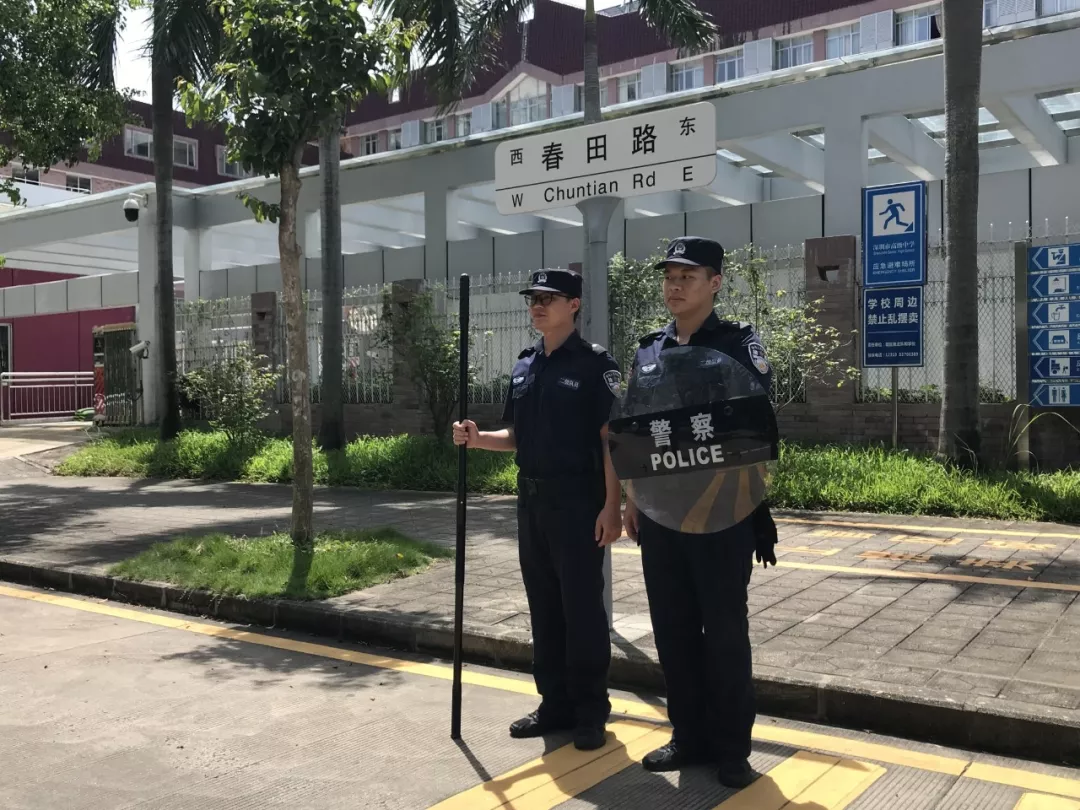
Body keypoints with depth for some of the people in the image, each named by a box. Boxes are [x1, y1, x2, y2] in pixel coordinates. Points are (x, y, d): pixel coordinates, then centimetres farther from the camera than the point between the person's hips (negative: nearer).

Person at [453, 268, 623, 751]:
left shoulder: (595, 364, -7)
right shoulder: (524, 367, 12)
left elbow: (611, 439, -11)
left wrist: (611, 506, -17)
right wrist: (478, 439, -2)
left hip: (578, 502, -7)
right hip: (531, 500, 7)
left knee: (582, 607, 0)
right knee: (544, 606, 12)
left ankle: (591, 711, 13)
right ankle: (555, 703, 24)